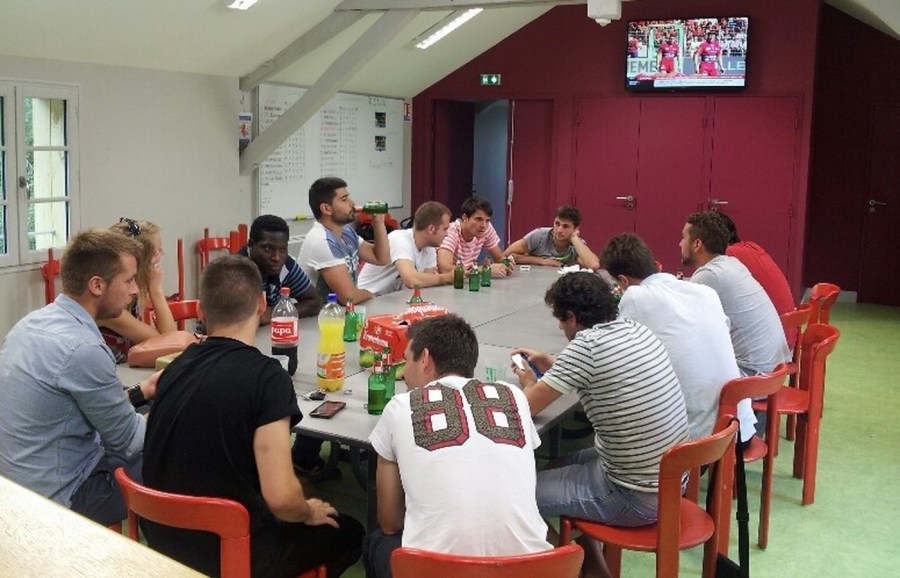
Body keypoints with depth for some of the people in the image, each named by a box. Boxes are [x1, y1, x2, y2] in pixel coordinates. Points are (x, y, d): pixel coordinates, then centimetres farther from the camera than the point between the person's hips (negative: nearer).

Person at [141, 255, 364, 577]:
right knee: (348, 532, 19)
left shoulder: (175, 368, 0)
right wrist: (308, 513, -4)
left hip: (164, 544, 7)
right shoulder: (266, 376, -21)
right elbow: (281, 497, -26)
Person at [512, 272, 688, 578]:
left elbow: (523, 409, -13)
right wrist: (550, 365, 22)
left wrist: (530, 383, 7)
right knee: (567, 463, 28)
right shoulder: (636, 330, 1)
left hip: (635, 497, -8)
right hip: (670, 481, 9)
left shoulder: (584, 346, -22)